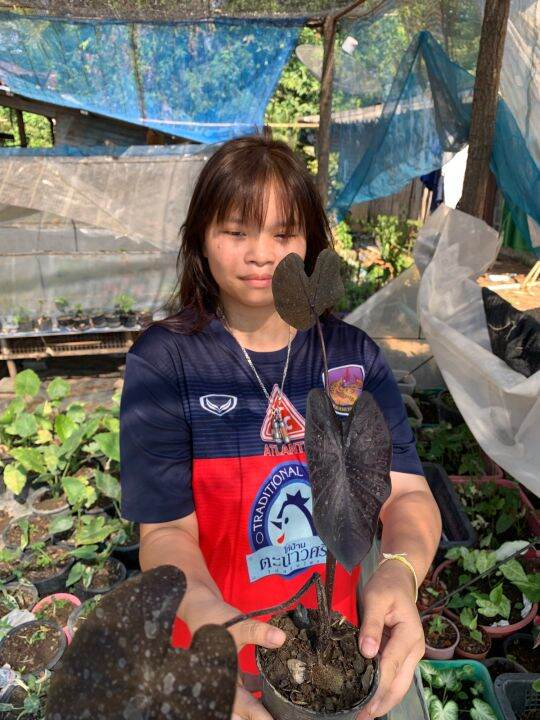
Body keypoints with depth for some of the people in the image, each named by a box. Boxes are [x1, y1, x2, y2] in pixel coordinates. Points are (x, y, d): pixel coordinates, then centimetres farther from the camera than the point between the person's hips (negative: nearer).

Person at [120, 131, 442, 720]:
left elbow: (407, 491, -14)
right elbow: (166, 529, -18)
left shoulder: (353, 354, -8)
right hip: (216, 639, -2)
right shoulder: (162, 361, -16)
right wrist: (213, 620, -37)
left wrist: (400, 571, -35)